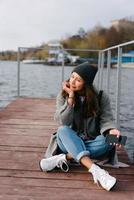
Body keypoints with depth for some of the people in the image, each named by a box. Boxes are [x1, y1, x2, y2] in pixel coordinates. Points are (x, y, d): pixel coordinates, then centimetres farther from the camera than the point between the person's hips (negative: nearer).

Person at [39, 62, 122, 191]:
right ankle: (95, 170, -46)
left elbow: (106, 120, -8)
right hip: (69, 142, 0)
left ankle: (64, 158, -32)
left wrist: (111, 130, -30)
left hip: (92, 144, 0)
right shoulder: (63, 96, -1)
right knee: (63, 131, -31)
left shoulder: (101, 97, -3)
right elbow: (63, 122, -12)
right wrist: (71, 98, -18)